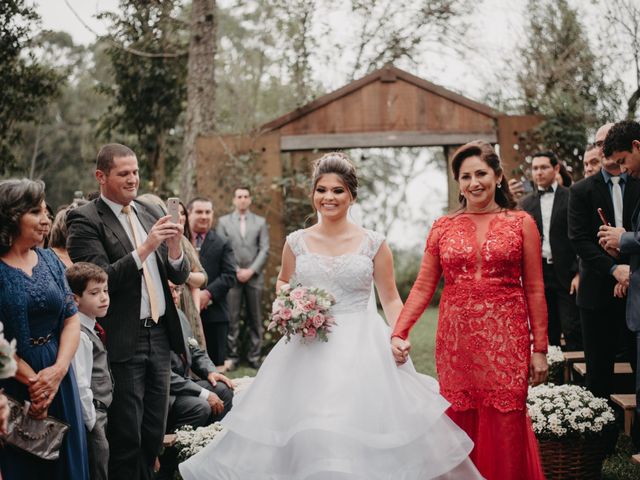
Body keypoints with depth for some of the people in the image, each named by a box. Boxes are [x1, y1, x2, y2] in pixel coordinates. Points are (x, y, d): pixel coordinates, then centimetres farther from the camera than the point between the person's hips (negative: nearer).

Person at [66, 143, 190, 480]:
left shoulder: (151, 214, 11)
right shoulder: (85, 221, -8)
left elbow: (179, 276, 11)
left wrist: (174, 248, -10)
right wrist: (145, 247, -24)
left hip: (159, 335, 6)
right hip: (122, 342, -6)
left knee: (154, 433, 13)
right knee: (126, 438, 2)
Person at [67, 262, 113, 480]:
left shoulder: (91, 330, 11)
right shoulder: (81, 336, -18)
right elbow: (81, 386, -22)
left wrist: (100, 419, 17)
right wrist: (94, 423, -16)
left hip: (100, 415, 9)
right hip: (92, 418, -9)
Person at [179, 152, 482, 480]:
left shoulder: (373, 243, 1)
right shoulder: (297, 242, 5)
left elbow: (390, 299, 5)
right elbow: (283, 283, 21)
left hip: (362, 349, -1)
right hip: (309, 348, 2)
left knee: (363, 428, -8)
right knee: (303, 435, -2)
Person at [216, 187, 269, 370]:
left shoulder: (260, 222, 12)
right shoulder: (223, 221, 10)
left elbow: (264, 249, 4)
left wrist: (251, 270, -7)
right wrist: (236, 271, -7)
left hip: (254, 276, 1)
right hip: (232, 276, -1)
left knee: (255, 319, 2)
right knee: (232, 319, -4)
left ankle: (254, 356, 7)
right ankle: (232, 356, 1)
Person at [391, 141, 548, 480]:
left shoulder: (521, 223, 4)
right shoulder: (443, 227, 8)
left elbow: (534, 290, 3)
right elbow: (423, 287, 5)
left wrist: (539, 349, 0)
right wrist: (398, 333, -8)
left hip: (506, 341, -2)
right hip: (456, 342, 2)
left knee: (506, 428, -1)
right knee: (460, 428, 6)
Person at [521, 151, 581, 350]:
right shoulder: (526, 203, 11)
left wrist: (579, 273, -9)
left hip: (567, 273, -3)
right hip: (539, 273, 3)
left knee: (573, 331, -5)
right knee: (548, 332, 7)